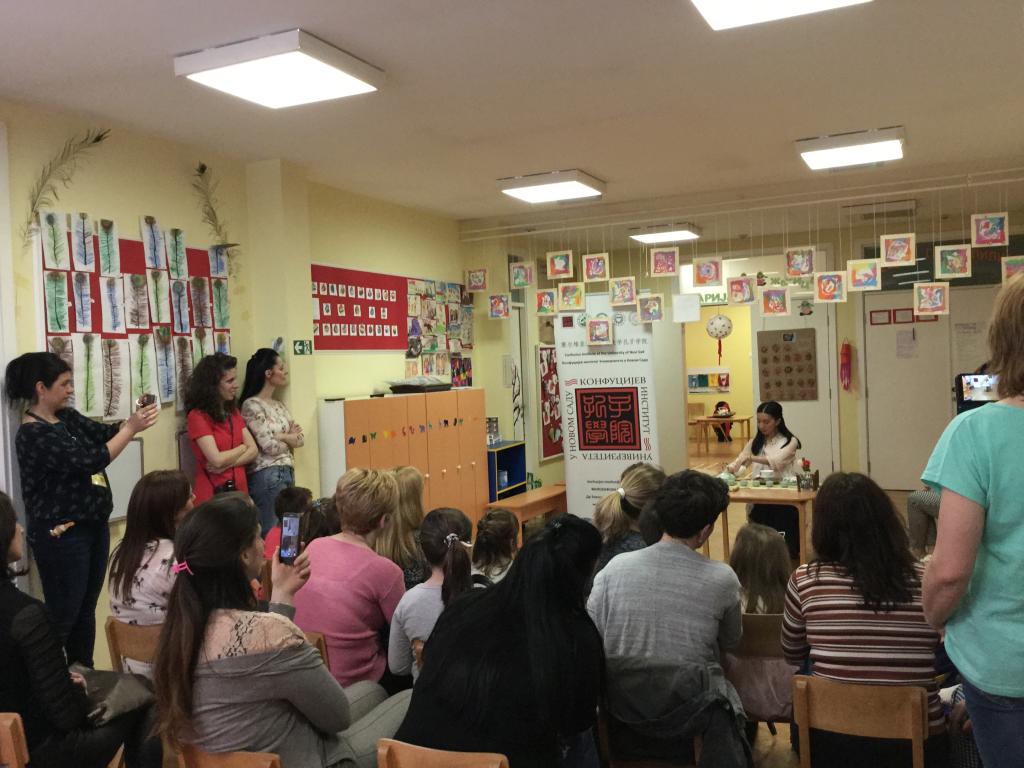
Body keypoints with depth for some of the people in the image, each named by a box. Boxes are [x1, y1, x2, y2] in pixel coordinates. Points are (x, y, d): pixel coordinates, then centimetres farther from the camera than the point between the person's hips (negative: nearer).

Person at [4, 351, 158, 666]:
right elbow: (90, 461, -26)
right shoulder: (34, 434, -20)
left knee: (86, 610, 17)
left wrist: (133, 419, -14)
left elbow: (103, 433, 6)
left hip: (92, 526, 8)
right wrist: (131, 428, -22)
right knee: (62, 616, 0)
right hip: (61, 536, -8)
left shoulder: (67, 417, 5)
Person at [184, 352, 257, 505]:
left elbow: (253, 450, 2)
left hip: (239, 488, 6)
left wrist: (226, 464, -14)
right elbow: (217, 460, -18)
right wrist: (242, 448, -1)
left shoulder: (233, 412, 11)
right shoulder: (197, 416, -11)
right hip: (212, 492, -6)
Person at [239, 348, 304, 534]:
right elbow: (270, 446, -15)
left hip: (288, 472, 8)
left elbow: (301, 439, 9)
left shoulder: (280, 405, 15)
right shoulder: (252, 405, -10)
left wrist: (282, 437, -9)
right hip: (267, 475, -8)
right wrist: (290, 438, 3)